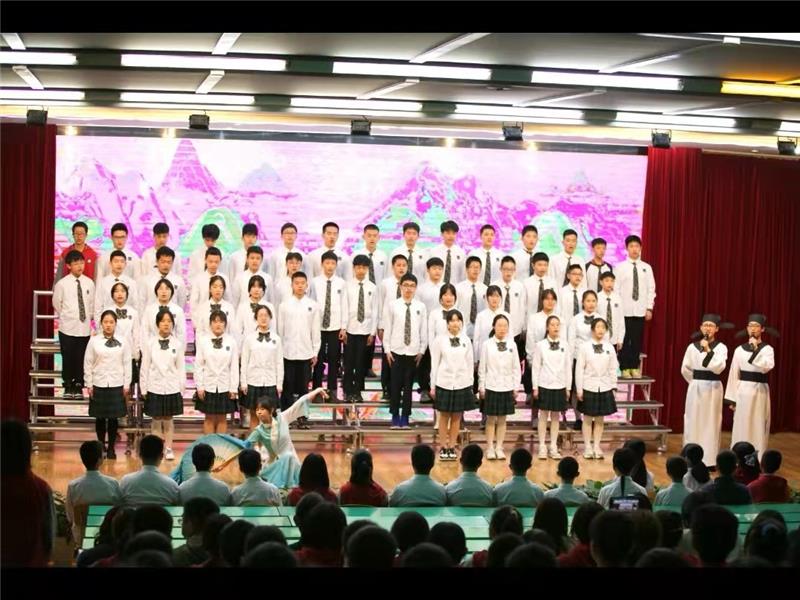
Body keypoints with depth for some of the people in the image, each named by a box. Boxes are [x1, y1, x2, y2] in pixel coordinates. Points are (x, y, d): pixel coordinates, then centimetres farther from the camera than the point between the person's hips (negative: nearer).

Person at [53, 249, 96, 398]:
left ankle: (78, 387, 18)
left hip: (85, 328, 2)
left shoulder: (89, 283, 1)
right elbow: (56, 304, 4)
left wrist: (88, 317, 9)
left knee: (81, 358, 7)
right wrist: (66, 317, 9)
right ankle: (68, 387, 16)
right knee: (67, 358, 4)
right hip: (67, 328, -2)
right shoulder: (62, 284, -7)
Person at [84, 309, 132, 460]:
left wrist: (127, 385, 0)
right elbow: (88, 364, 3)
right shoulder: (94, 341, 1)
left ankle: (111, 448, 13)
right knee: (100, 418, 5)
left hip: (117, 385, 0)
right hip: (98, 385, 0)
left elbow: (127, 364, 3)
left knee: (113, 418, 3)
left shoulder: (123, 342, 2)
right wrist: (89, 384, -1)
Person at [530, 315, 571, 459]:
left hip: (560, 386, 2)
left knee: (556, 416, 7)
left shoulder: (565, 345, 3)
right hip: (544, 385, -2)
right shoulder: (540, 345, -2)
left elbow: (568, 367, 6)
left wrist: (568, 387, 4)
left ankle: (553, 447, 13)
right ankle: (542, 447, 9)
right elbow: (535, 367, -1)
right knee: (543, 415, 3)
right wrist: (535, 387, -4)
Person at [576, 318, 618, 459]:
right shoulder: (584, 347, -5)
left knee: (600, 419, 8)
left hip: (604, 388, 2)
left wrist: (613, 387, 4)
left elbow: (613, 369, 7)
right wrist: (579, 389, -7)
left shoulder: (609, 348, 3)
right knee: (588, 418, 4)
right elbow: (579, 369, -4)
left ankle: (597, 447, 15)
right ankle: (587, 448, 11)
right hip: (589, 387, -2)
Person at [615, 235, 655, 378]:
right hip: (624, 310, -2)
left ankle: (635, 367, 13)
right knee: (624, 340, 0)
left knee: (637, 340, 5)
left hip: (640, 311, 2)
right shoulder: (620, 267, -1)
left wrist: (649, 308, 1)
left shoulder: (647, 268, 6)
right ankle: (625, 368, 7)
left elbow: (651, 289, 7)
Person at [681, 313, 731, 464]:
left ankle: (710, 459, 5)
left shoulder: (721, 347, -3)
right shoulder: (692, 347, 3)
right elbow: (685, 369, 12)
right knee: (693, 422, 4)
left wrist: (708, 350, -20)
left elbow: (718, 368, -17)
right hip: (695, 388, 2)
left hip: (713, 388, -2)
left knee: (710, 423, 1)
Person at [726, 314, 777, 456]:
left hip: (760, 391, -2)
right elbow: (734, 374, 6)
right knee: (741, 427, 4)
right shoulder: (740, 350, 4)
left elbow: (767, 367, -20)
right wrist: (731, 398, 3)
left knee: (758, 427, 2)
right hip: (743, 391, 2)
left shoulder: (767, 349, -2)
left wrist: (756, 350, -24)